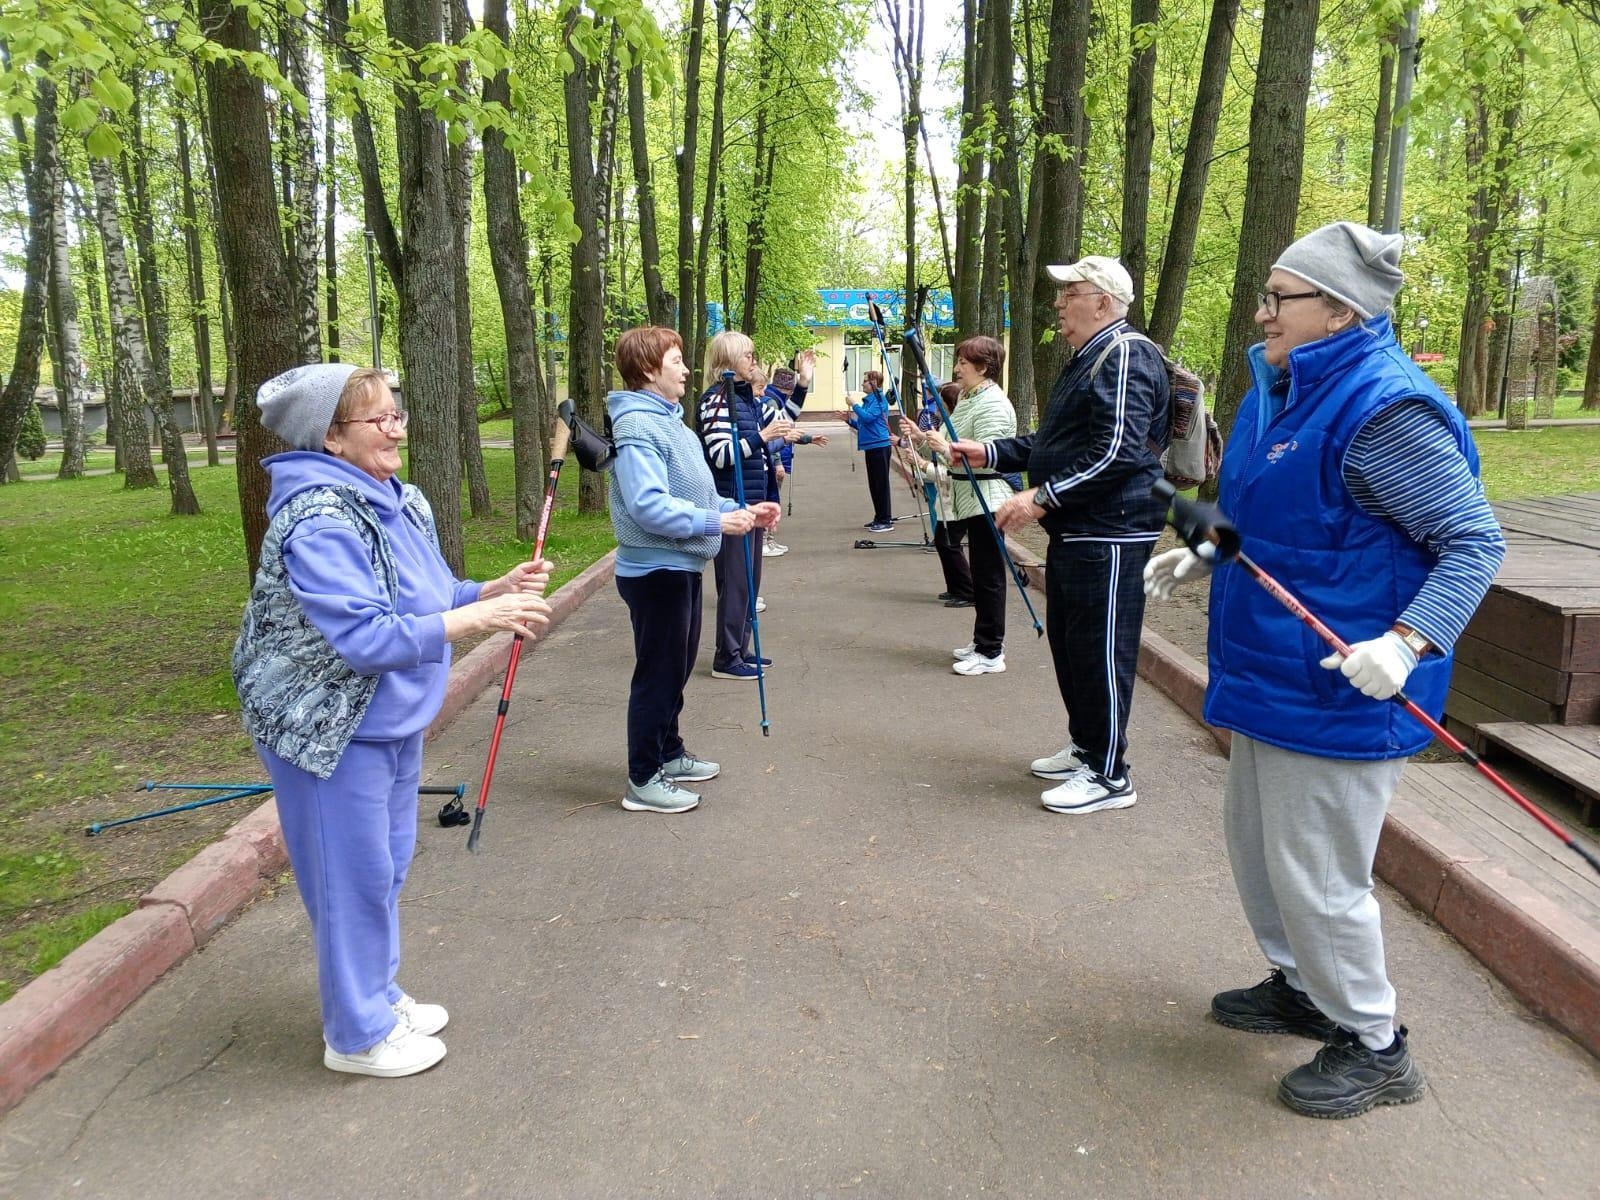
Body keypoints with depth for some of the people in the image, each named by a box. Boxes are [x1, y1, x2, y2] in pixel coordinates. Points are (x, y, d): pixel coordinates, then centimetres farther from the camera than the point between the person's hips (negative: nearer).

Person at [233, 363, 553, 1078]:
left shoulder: (400, 502, 4)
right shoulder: (320, 521, -24)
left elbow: (428, 599, 12)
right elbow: (365, 638, -30)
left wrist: (497, 588, -5)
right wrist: (481, 616, -31)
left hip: (395, 723, 9)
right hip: (332, 732, -9)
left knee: (388, 868, 21)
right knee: (353, 880, 5)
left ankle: (380, 996, 40)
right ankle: (357, 1035, 25)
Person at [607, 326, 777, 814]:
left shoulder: (669, 420, 14)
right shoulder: (638, 426, -19)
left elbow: (693, 495, 18)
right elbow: (649, 507, -27)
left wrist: (742, 512, 7)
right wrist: (716, 522, -23)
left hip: (681, 567, 10)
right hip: (656, 569, -10)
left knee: (677, 667, 20)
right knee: (658, 674, -1)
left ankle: (670, 754, 36)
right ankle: (643, 781, 11)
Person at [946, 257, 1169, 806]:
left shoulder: (1126, 355, -14)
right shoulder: (1087, 359, 20)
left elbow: (1118, 451, -25)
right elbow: (1053, 443, 25)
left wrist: (1043, 496, -25)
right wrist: (988, 453, 14)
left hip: (1109, 534, -11)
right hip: (1074, 531, 11)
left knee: (1099, 652, -5)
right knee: (1067, 642, 18)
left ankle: (1108, 776, 6)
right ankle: (1085, 745, 33)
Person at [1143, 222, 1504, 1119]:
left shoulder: (1384, 409, -21)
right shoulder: (1282, 391, 9)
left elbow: (1476, 542, -21)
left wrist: (1405, 643, -33)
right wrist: (1206, 560, 11)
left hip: (1338, 689, -10)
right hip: (1272, 674, 10)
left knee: (1315, 873, 2)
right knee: (1255, 838, 22)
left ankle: (1374, 1047, 24)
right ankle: (1301, 988, 42)